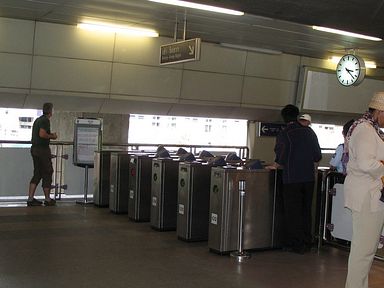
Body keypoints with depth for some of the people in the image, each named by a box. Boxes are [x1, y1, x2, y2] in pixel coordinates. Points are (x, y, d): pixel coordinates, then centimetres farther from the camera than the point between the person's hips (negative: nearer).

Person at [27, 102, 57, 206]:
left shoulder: (37, 120, 16)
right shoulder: (45, 120, -13)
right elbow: (42, 134, -24)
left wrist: (50, 135, 18)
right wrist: (52, 136, -8)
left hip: (34, 149, 9)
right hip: (42, 149, -9)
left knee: (37, 174, 11)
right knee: (47, 173, 1)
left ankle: (30, 198, 7)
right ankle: (47, 200, 8)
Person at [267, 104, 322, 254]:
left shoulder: (284, 135, -10)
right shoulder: (309, 132, 4)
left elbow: (281, 158, -13)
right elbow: (318, 156, 7)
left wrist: (274, 166, 6)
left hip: (292, 179, -5)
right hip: (309, 178, 5)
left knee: (293, 213, 4)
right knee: (306, 211, 15)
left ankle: (296, 245, 8)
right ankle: (307, 243, 21)